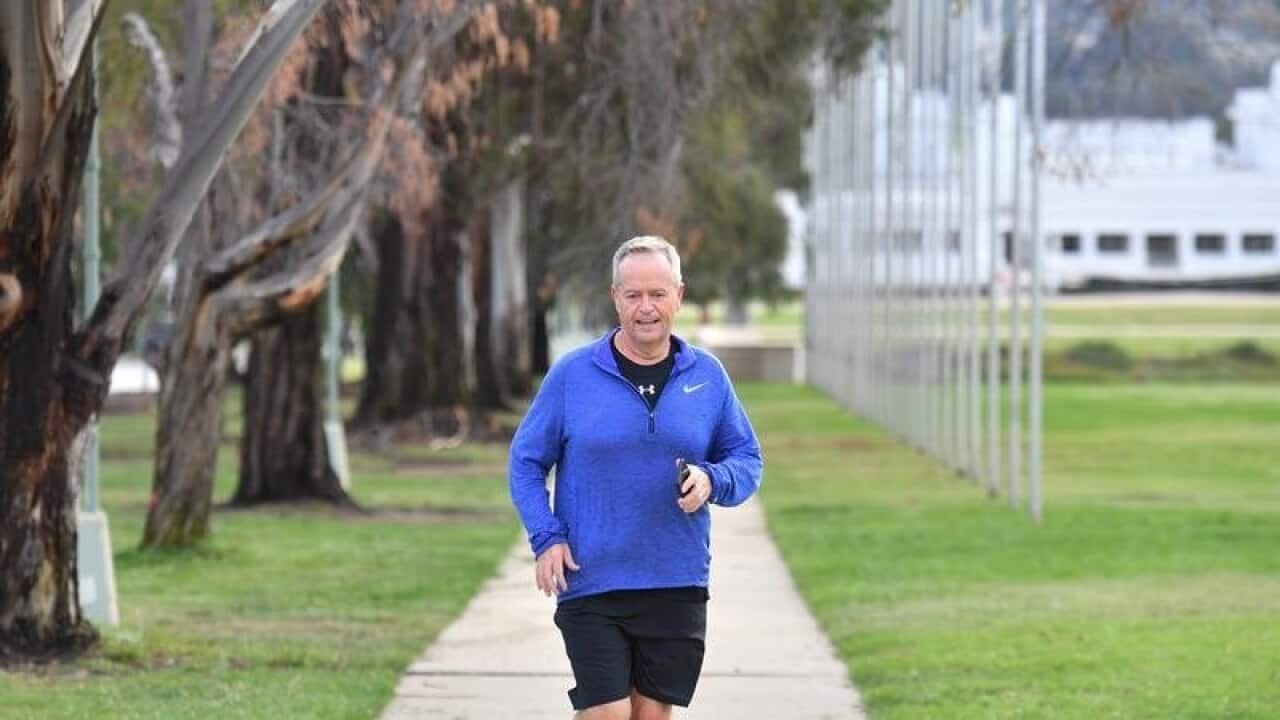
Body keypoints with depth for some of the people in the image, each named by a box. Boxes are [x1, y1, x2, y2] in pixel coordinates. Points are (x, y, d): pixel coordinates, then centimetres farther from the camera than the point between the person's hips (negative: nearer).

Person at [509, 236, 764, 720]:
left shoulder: (707, 376, 6)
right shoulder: (572, 374, 0)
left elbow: (747, 460, 12)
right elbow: (526, 460, 6)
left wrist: (712, 480, -11)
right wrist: (546, 538, -7)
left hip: (678, 585, 3)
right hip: (591, 584, -3)